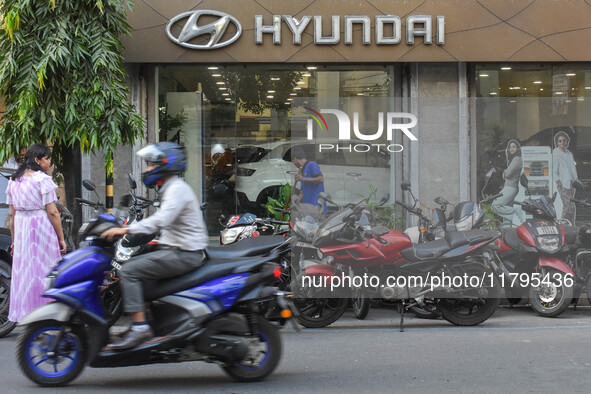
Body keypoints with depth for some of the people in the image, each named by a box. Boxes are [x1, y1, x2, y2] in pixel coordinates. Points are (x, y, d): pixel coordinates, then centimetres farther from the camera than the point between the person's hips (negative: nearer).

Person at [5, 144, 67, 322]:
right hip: (42, 227, -6)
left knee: (23, 271, 11)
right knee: (44, 270, 1)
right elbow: (52, 212, -13)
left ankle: (23, 314, 15)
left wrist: (14, 239, 16)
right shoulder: (42, 179, -11)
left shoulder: (13, 180, 9)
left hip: (21, 229, 6)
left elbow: (12, 213, 10)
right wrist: (61, 238, -7)